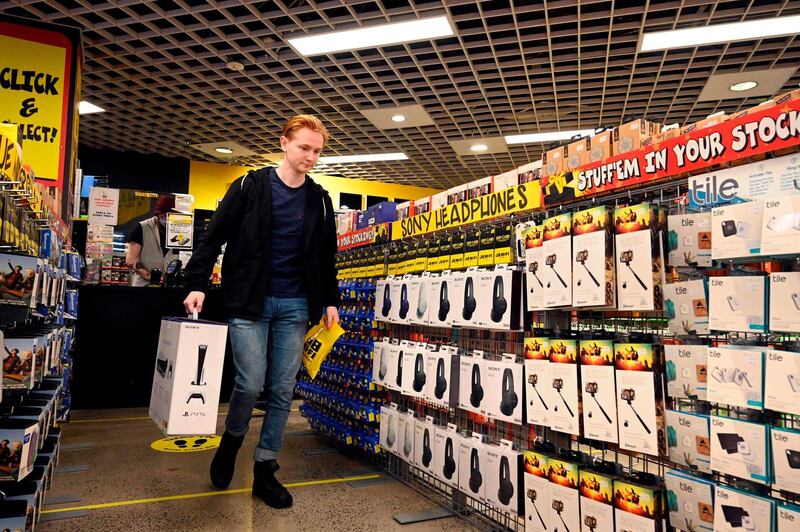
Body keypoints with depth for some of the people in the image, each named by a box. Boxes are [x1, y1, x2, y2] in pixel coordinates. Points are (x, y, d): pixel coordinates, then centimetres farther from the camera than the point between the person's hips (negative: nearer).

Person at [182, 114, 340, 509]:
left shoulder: (320, 201, 8)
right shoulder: (250, 186, -1)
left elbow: (326, 257, 14)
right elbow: (214, 236, -2)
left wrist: (330, 302, 8)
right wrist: (197, 283, -10)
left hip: (295, 307, 3)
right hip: (249, 301, -3)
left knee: (282, 391, 5)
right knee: (250, 383, -7)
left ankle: (265, 470, 20)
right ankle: (232, 439, 26)